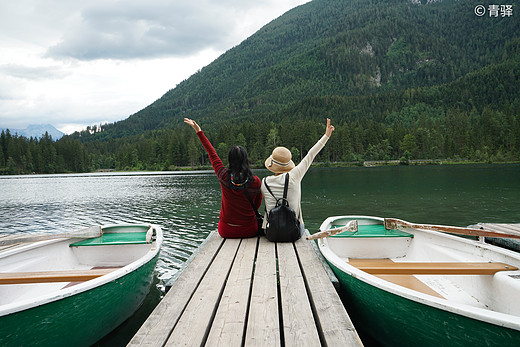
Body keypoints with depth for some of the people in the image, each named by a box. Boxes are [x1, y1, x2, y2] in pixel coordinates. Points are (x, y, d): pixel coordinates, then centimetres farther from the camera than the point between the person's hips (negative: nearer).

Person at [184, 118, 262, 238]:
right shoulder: (256, 181, -14)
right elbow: (257, 204, 1)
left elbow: (212, 154, -2)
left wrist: (199, 131, 10)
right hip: (250, 231, 0)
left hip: (226, 231, 1)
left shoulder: (224, 176, -15)